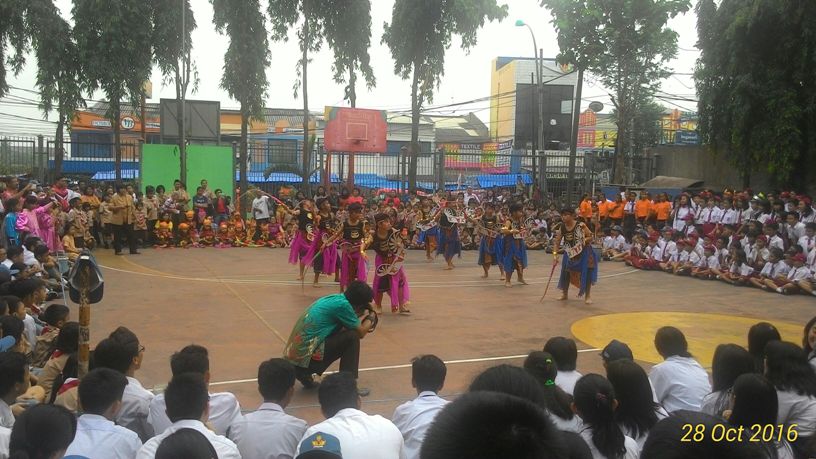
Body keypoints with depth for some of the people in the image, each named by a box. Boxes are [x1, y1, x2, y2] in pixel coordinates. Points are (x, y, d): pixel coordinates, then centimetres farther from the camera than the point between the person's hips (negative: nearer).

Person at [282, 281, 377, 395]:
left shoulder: (334, 298, 12)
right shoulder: (342, 304, -13)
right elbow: (360, 333, 0)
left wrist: (363, 317, 25)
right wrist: (370, 319, 17)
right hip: (306, 356, -9)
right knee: (352, 337, -6)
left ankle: (305, 373, 17)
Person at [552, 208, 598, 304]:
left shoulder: (581, 225, -19)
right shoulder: (562, 228, -9)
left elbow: (591, 237, -11)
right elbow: (557, 243, -8)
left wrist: (584, 240, -30)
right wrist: (555, 255, -18)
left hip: (584, 253, -3)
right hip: (570, 253, 3)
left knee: (586, 273, -5)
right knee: (566, 272, 6)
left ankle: (587, 296, 11)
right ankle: (565, 294, 27)